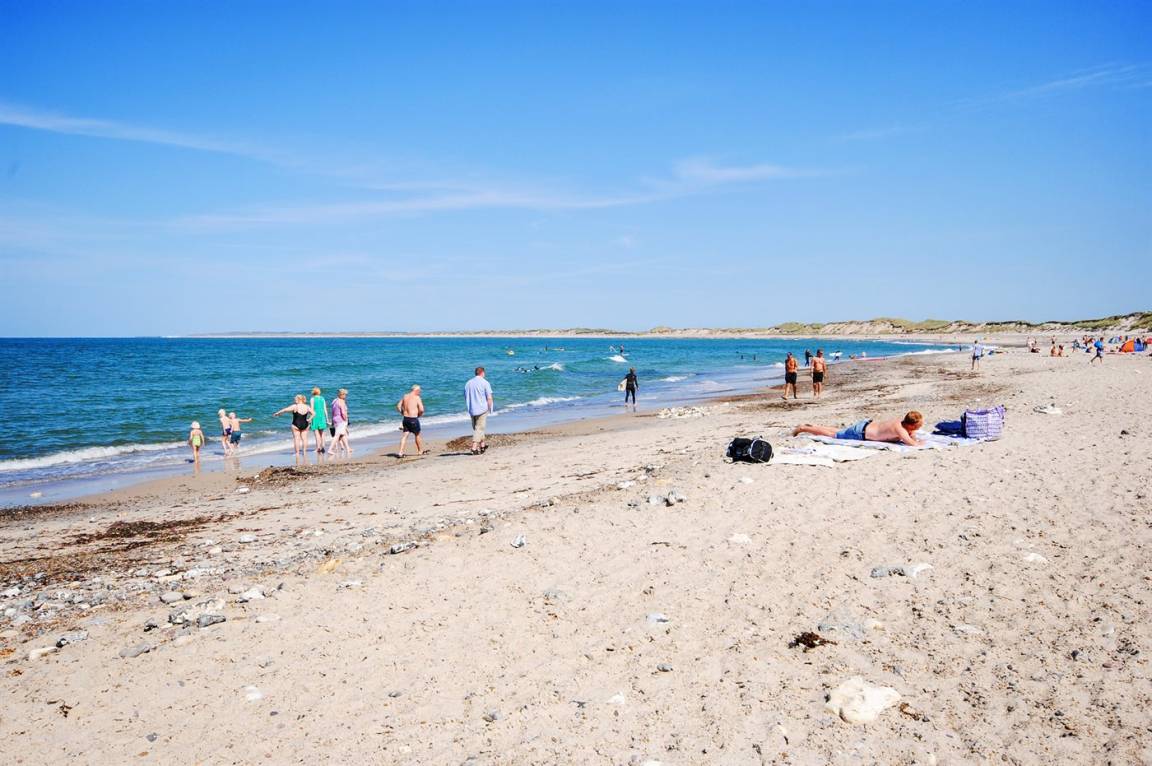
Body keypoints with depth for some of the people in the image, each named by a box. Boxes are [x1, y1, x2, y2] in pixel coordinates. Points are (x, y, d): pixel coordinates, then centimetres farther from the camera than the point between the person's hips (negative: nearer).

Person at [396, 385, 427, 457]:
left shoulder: (405, 396, 9)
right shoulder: (417, 398, -10)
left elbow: (398, 406, 14)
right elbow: (421, 410, -17)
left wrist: (403, 413, 16)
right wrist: (418, 415, 2)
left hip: (405, 418, 5)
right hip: (413, 419, -5)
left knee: (405, 435, 5)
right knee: (417, 435, 13)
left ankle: (401, 452, -5)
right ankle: (420, 451, 28)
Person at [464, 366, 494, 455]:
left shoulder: (468, 383, 8)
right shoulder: (485, 383, -7)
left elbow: (465, 397, 13)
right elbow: (489, 398, -11)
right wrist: (490, 408, 0)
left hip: (472, 410, 5)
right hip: (482, 409, -5)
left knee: (476, 428, 18)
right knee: (479, 429, -4)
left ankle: (482, 445, 31)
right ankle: (474, 448, -12)